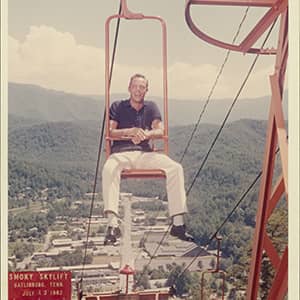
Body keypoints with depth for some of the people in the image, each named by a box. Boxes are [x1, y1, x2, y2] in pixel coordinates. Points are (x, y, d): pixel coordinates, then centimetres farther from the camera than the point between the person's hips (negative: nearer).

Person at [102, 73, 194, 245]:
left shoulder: (151, 107, 21)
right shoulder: (117, 107, 16)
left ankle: (178, 223, -24)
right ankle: (112, 225, -42)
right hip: (122, 152, -2)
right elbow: (110, 132, 2)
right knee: (109, 169, -38)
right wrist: (130, 131, -16)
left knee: (176, 168, -24)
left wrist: (144, 134, -17)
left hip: (145, 153, 2)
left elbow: (160, 131, 6)